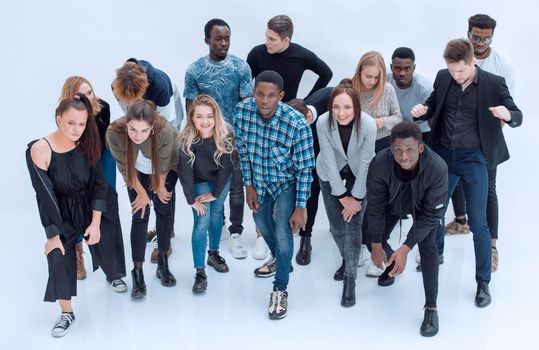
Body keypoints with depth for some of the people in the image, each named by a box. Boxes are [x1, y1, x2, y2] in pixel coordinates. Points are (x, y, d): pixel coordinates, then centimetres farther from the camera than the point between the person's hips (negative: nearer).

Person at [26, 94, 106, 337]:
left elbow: (98, 182, -10)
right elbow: (45, 196, -21)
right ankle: (67, 313, 3)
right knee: (59, 259, -13)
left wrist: (95, 222, -15)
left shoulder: (86, 144, -14)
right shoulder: (39, 150, -24)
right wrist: (53, 234, -18)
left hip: (88, 208, 3)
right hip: (60, 214, -3)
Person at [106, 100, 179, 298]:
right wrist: (141, 192, -9)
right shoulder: (114, 133, -37)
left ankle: (163, 261, 20)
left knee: (164, 208, 3)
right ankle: (137, 272, 2)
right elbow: (125, 167, -19)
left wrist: (160, 187, -6)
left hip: (167, 167, 0)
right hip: (137, 170, 1)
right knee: (140, 215, -4)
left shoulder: (165, 131, -42)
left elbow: (162, 167, -22)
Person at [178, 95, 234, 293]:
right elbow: (184, 171, -25)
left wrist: (215, 193, -15)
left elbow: (226, 166, -19)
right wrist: (191, 200, -21)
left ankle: (213, 254, 37)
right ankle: (200, 272, -8)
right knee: (202, 222, -10)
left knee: (216, 214, 16)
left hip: (221, 180, 2)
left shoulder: (225, 134, -26)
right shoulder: (187, 139, -30)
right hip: (200, 181, -2)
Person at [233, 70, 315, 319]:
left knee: (283, 232, -12)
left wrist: (300, 207, -19)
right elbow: (243, 150, -7)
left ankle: (280, 289, 10)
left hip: (287, 182, -5)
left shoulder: (297, 124, -34)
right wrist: (249, 185, -3)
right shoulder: (242, 111, -24)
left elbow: (305, 169, -24)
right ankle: (279, 259, 53)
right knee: (261, 220, 23)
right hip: (259, 179, 5)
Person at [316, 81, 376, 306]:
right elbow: (329, 161, -20)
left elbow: (365, 163, -20)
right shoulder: (323, 122, -28)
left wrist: (356, 197, -14)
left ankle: (350, 278, 4)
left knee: (353, 225, -8)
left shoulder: (368, 125, -30)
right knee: (336, 226, 7)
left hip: (358, 174, -1)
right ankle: (347, 259, 36)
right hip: (331, 174, 1)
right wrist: (342, 195, -16)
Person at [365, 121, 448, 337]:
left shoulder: (437, 168, -42)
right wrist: (376, 246, -14)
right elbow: (375, 206, -22)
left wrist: (406, 248, -34)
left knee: (428, 249, -17)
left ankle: (431, 309, -5)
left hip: (423, 206, -2)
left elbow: (431, 214, -30)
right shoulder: (379, 164, -38)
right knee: (372, 240, 7)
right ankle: (392, 264, 42)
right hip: (392, 202, 2)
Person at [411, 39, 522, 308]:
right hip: (444, 155, 4)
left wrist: (507, 115, -31)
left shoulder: (493, 83, -11)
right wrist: (422, 111, -11)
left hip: (474, 159, -4)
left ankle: (483, 282, 12)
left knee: (478, 223, -2)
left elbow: (518, 117, -6)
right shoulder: (443, 78, -2)